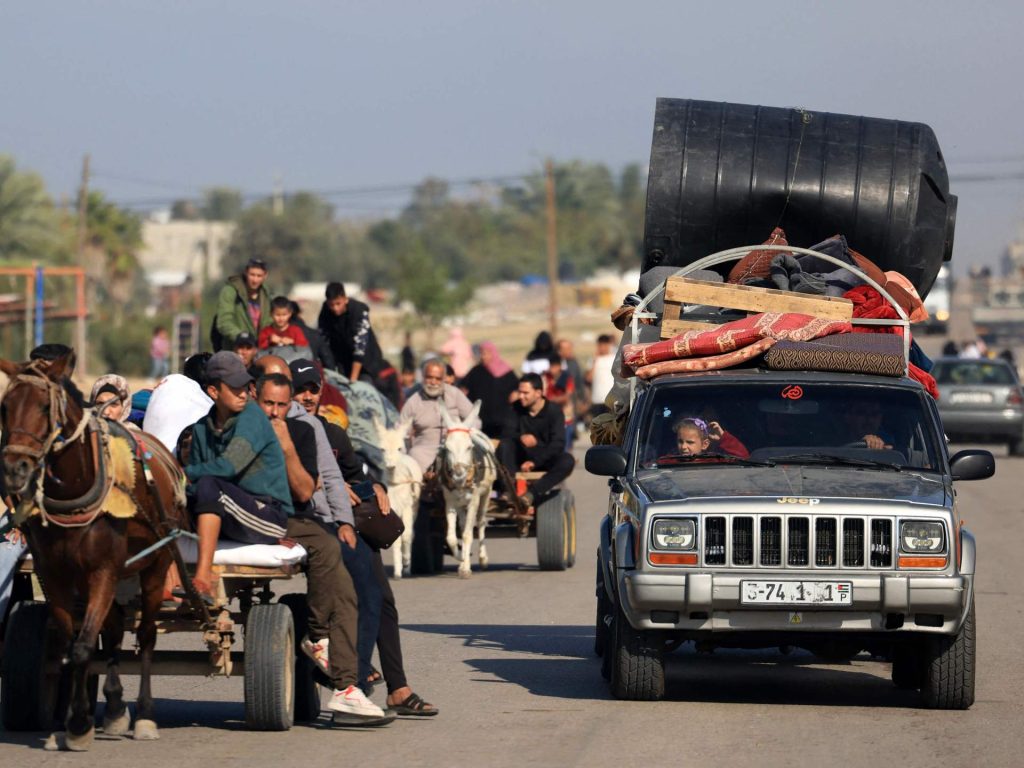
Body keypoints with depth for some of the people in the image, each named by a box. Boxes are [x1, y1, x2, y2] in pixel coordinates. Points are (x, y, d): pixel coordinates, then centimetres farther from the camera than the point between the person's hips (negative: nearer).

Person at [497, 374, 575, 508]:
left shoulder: (554, 411, -10)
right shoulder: (517, 409, 1)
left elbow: (558, 444, -18)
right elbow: (507, 433, -7)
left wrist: (535, 462, -28)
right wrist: (521, 437, -31)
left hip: (545, 458, -3)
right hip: (523, 457, 3)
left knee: (567, 461, -33)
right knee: (504, 445, -25)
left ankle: (531, 493, -42)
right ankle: (509, 491, -35)